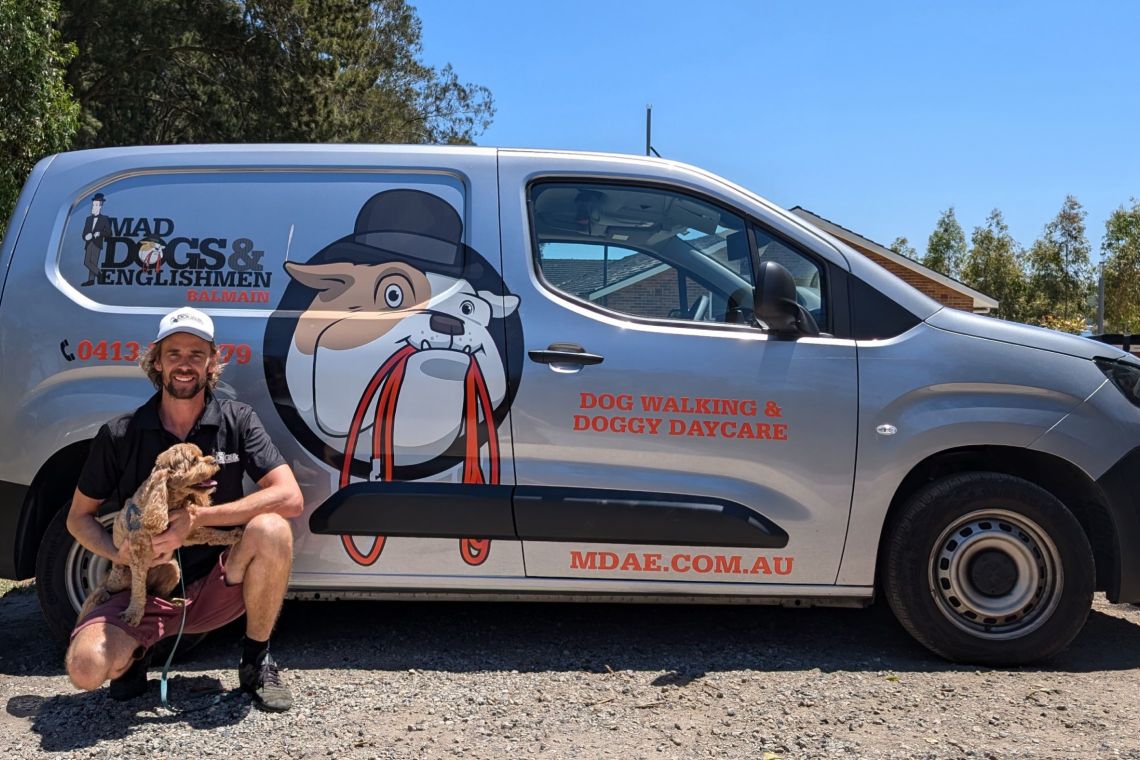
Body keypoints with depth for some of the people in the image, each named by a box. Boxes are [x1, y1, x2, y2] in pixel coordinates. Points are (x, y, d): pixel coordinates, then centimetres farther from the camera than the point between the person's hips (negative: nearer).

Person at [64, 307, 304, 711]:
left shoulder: (237, 421, -5)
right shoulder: (119, 435, -4)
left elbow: (289, 497, -18)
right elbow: (79, 517, 7)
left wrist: (197, 518, -25)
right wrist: (118, 554, -15)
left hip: (215, 587, 0)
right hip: (145, 589, 0)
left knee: (271, 530, -31)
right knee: (86, 669, -28)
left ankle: (256, 661, -8)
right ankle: (137, 651, 11)